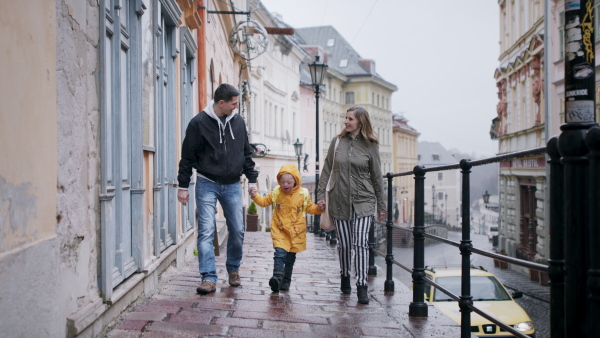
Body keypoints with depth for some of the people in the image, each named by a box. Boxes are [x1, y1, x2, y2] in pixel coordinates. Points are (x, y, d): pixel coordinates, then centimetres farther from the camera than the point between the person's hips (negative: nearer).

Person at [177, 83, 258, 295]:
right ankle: (209, 278, -7)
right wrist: (183, 186, -3)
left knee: (237, 230, 5)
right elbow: (187, 156, -2)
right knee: (206, 232, -9)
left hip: (232, 185, 4)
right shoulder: (199, 123, -6)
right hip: (207, 184, -3)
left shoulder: (238, 122, 6)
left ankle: (233, 269, 26)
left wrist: (252, 179, 12)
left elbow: (246, 153, 16)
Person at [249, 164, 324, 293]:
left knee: (290, 257, 9)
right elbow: (264, 201, 11)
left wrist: (319, 208, -9)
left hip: (296, 231, 1)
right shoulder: (276, 192, 0)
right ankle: (277, 277, -28)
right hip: (280, 230, -1)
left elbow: (310, 208, 9)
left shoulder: (303, 194, -2)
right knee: (280, 253, -19)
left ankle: (286, 281, 19)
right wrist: (255, 196, -3)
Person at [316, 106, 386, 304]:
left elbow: (376, 177, 5)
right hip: (340, 200, 2)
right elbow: (327, 170, 8)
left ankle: (362, 286, -8)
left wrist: (381, 206, 6)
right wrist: (321, 195, 2)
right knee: (344, 244, 7)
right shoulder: (337, 141, 5)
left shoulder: (370, 145, 1)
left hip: (363, 201, -2)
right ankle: (345, 276, 29)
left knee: (361, 242, -11)